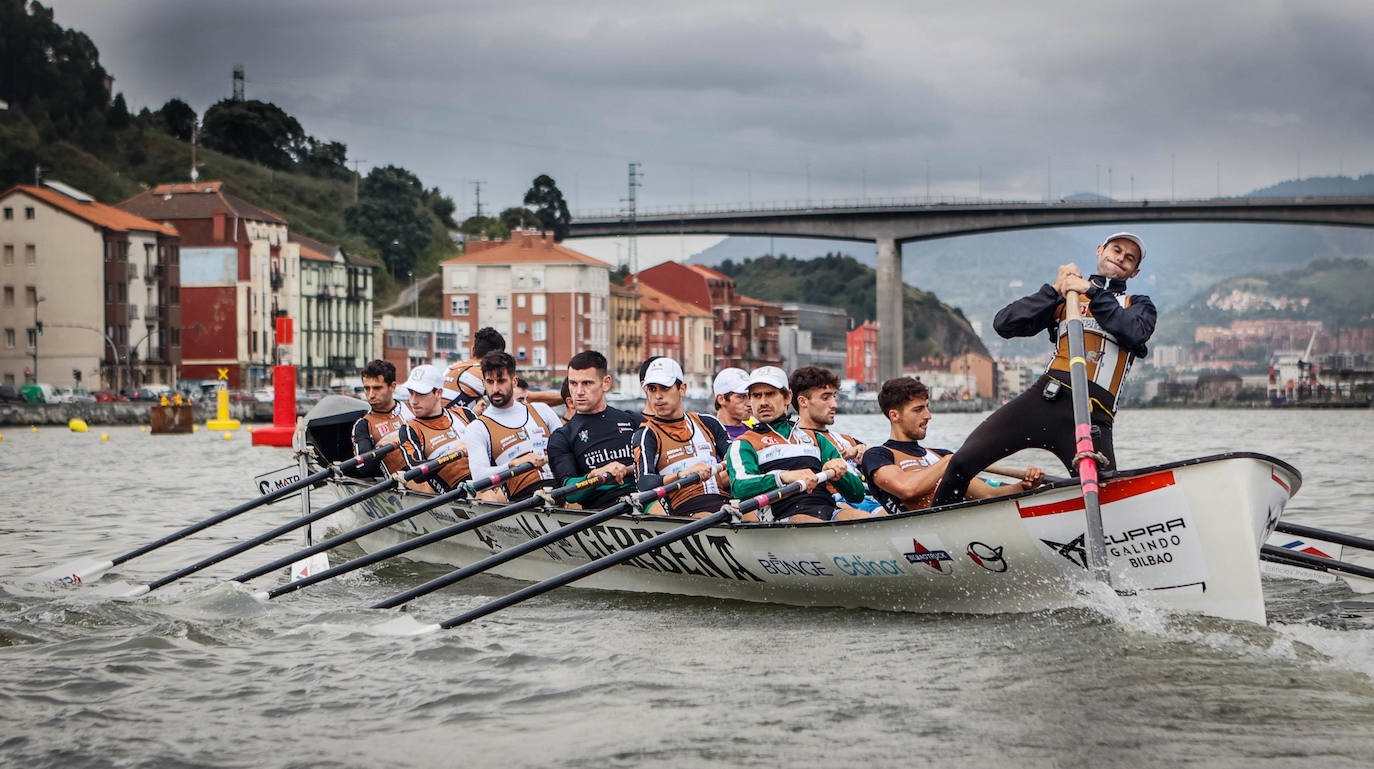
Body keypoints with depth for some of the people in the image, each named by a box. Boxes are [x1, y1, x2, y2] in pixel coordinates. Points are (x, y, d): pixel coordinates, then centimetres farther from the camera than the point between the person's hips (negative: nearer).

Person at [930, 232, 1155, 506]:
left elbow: (1134, 333, -5)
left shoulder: (1139, 305, 22)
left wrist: (1092, 292, -2)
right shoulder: (1063, 299, 24)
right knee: (962, 463, -8)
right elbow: (1004, 324, 10)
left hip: (1093, 417, -1)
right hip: (1043, 398, 1)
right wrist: (1054, 289, 5)